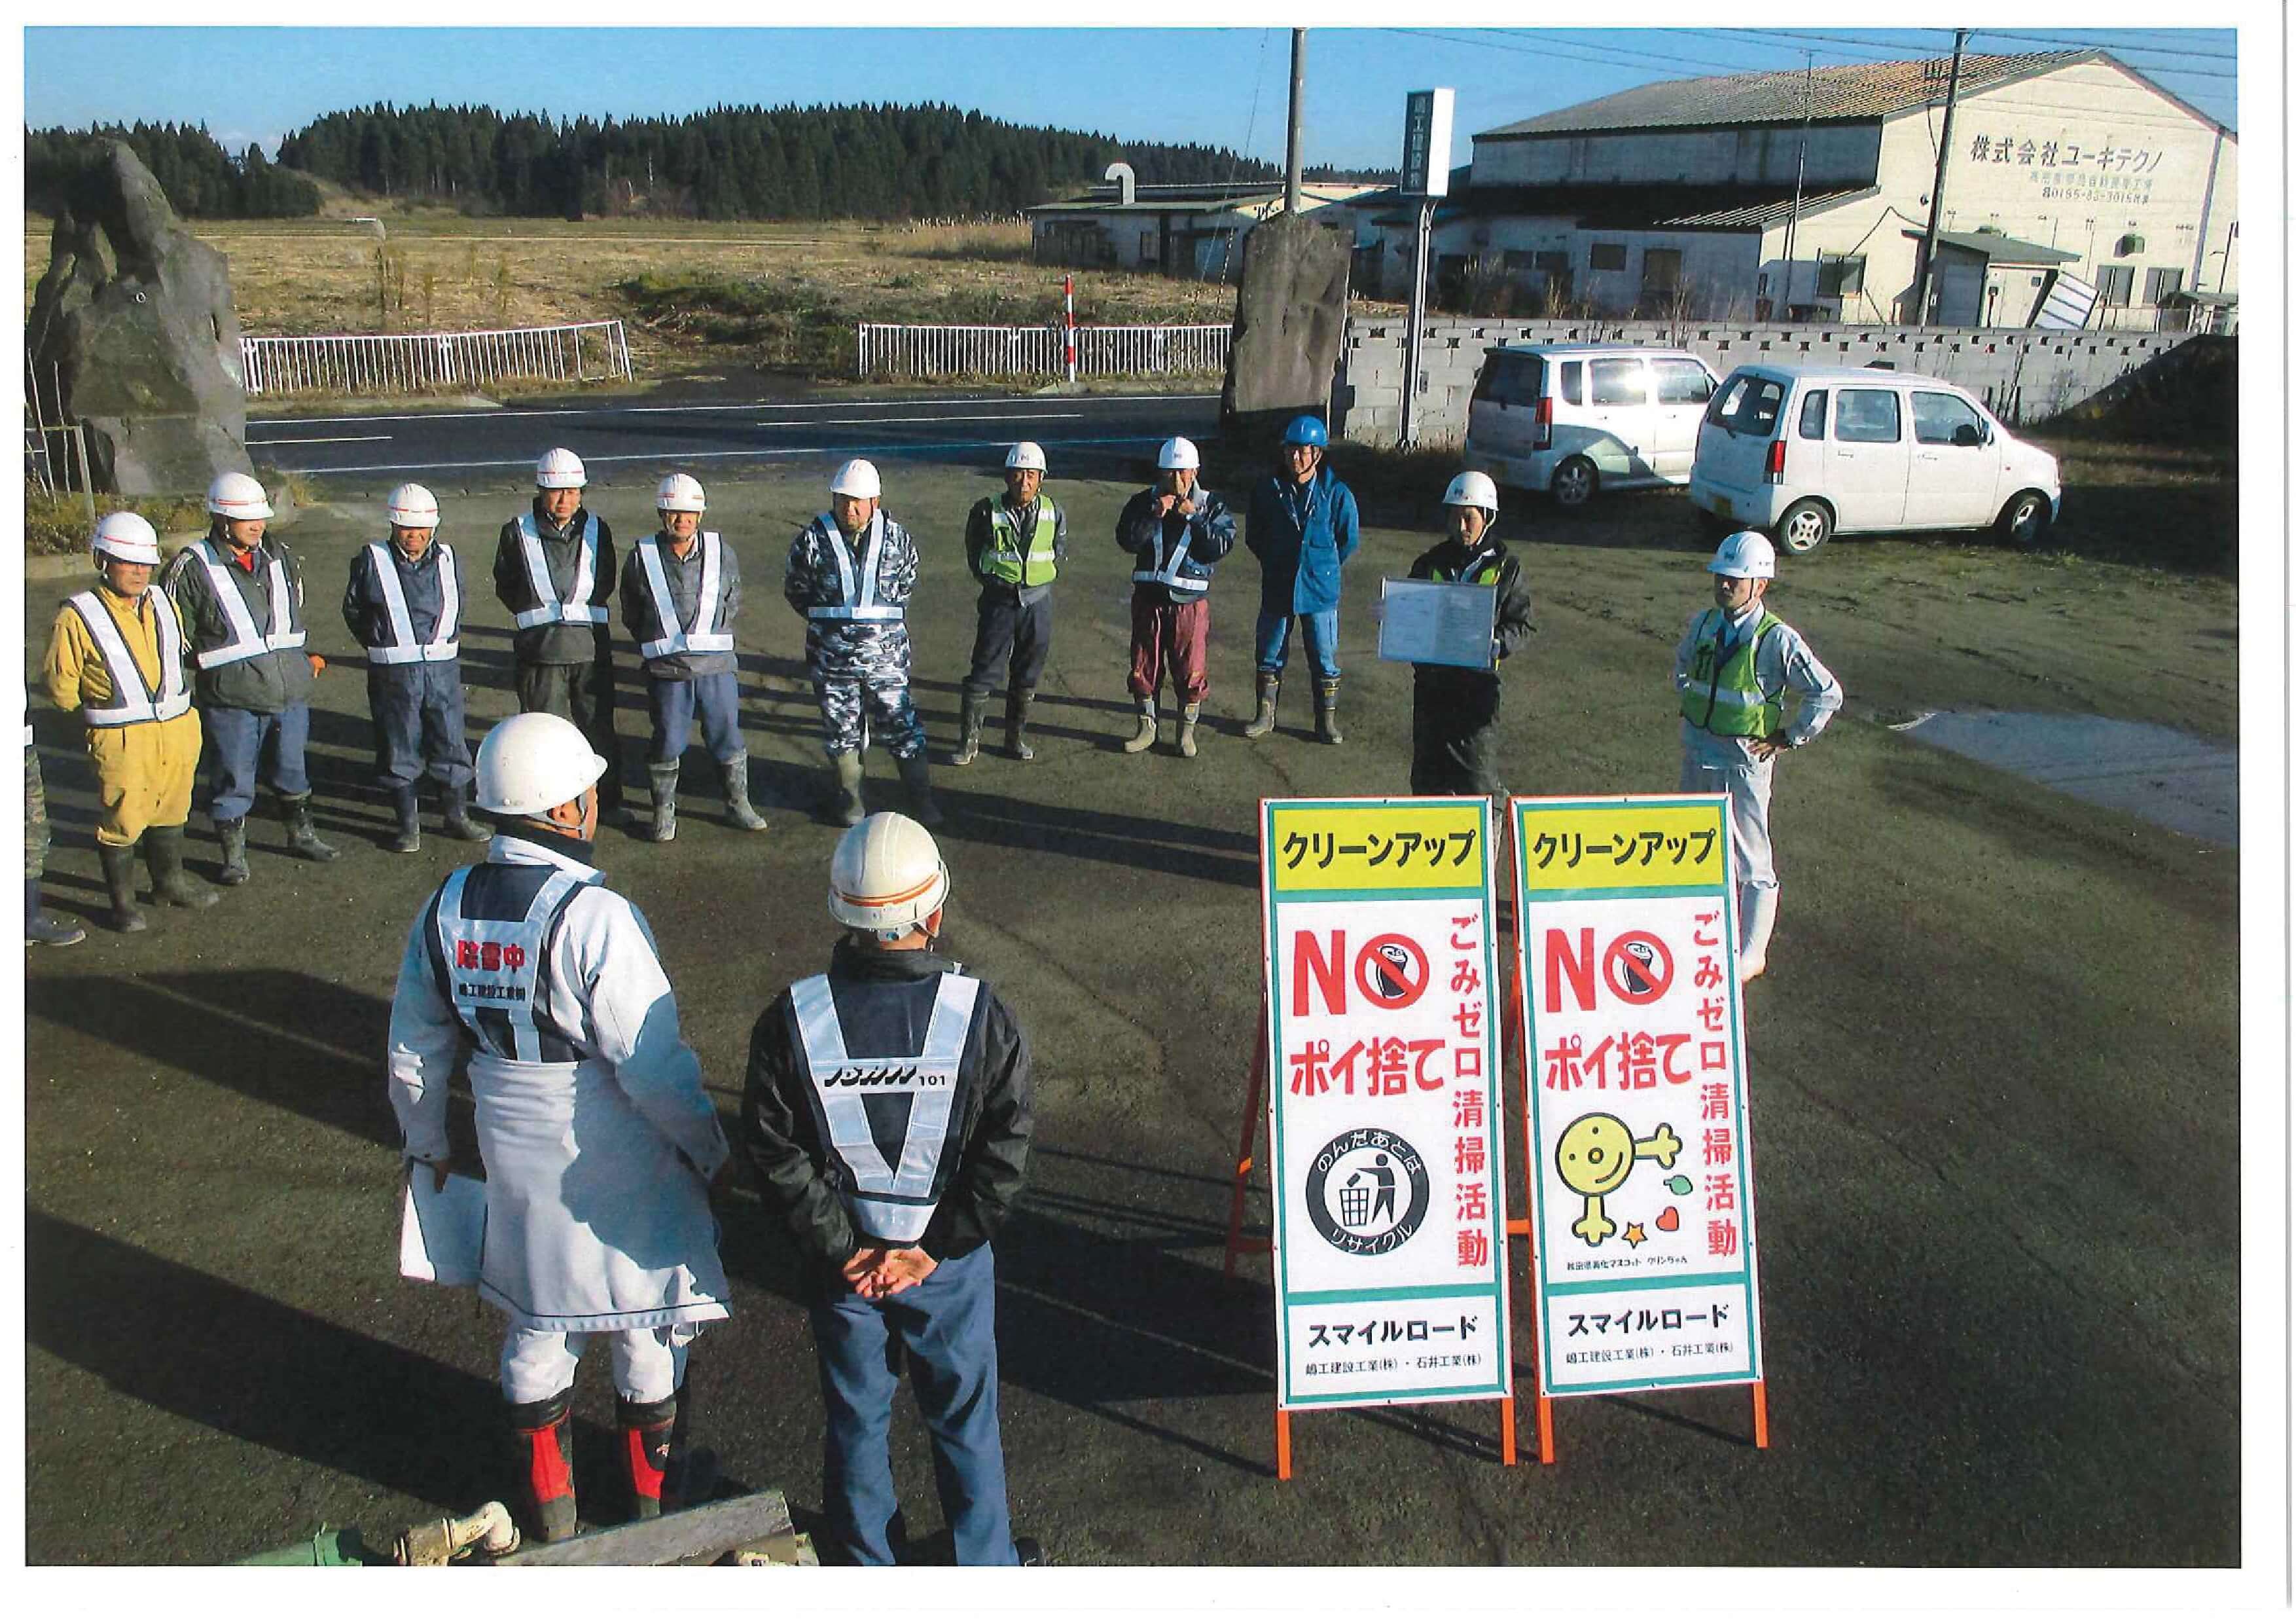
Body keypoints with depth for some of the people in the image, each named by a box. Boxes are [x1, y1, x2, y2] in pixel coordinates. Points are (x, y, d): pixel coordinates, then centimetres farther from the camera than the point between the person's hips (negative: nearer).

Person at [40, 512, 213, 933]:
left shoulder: (164, 605, 7)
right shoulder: (78, 616, -11)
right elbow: (61, 686, -7)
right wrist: (100, 713, 0)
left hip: (178, 729, 6)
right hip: (122, 740, -6)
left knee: (170, 811, 19)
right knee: (122, 820, 3)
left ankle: (170, 881, 37)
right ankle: (123, 902, 17)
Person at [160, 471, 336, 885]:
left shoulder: (280, 559, 8)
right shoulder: (192, 567, -10)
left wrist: (304, 657, 20)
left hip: (290, 691, 5)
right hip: (231, 699, -5)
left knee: (292, 770, 21)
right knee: (232, 780, 6)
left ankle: (301, 834, 39)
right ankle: (234, 854, 22)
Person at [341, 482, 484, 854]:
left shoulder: (448, 560, 5)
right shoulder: (372, 561, -4)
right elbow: (353, 610, 7)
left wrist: (446, 641, 13)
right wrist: (380, 644, 7)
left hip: (443, 667, 2)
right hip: (393, 671, -2)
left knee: (451, 743, 8)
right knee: (399, 749, 5)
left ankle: (456, 815, 22)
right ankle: (406, 824, 16)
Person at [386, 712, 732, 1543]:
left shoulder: (445, 909, -5)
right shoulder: (595, 918, -26)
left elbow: (414, 1053, 6)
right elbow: (655, 1067, -23)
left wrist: (426, 1145, 22)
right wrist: (710, 1148, -8)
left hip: (515, 1156, 6)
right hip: (618, 1164, -5)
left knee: (537, 1325, 22)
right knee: (647, 1326, 15)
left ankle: (548, 1501, 38)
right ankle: (653, 1491, 33)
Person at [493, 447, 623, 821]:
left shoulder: (597, 531, 5)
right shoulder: (517, 532, -1)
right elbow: (506, 587, 9)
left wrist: (581, 608, 5)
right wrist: (537, 614, 3)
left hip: (591, 645, 1)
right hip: (540, 647, -1)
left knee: (599, 725, 8)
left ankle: (608, 801, 21)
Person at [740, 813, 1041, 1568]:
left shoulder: (791, 1021, -16)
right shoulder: (978, 1014, -18)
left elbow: (774, 1154, -13)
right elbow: (1006, 1146, -16)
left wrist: (843, 1248, -6)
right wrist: (936, 1248, -10)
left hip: (840, 1259, 1)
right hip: (952, 1261, -1)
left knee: (856, 1418, 21)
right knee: (964, 1416, 19)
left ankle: (865, 1562, 40)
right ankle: (986, 1563, 37)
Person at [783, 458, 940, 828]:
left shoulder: (895, 538, -3)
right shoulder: (813, 540, -6)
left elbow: (907, 582, 15)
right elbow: (795, 589, 8)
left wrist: (886, 618, 11)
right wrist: (828, 620, 9)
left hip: (885, 652, 0)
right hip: (831, 655, 0)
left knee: (902, 725, 4)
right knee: (840, 729, 11)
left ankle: (922, 799, 15)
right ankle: (850, 798, 27)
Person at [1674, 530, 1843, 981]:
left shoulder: (1778, 640, -18)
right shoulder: (1702, 624, 0)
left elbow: (1827, 694, -14)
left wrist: (1787, 738, -10)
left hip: (1745, 758, -6)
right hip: (1697, 750, 6)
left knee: (1751, 861, 2)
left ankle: (1751, 955, 13)